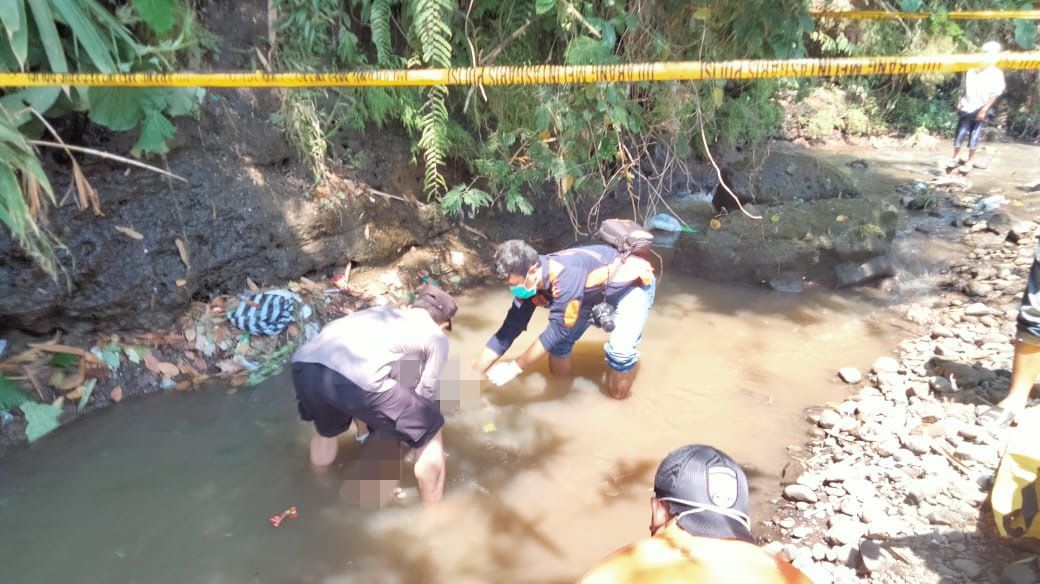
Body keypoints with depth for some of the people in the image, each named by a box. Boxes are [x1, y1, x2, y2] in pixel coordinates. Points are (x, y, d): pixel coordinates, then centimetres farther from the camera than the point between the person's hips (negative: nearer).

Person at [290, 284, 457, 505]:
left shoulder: (382, 312, 39)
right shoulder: (436, 337, 23)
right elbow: (426, 393, 27)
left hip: (303, 364, 7)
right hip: (353, 377, -7)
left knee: (326, 429, 40)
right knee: (430, 432, 17)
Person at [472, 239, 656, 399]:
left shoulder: (566, 276, -41)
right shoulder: (529, 283, -18)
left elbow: (558, 330, -36)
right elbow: (509, 329, -12)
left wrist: (514, 367, -29)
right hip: (596, 292, 7)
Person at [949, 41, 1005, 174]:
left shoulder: (997, 74, -5)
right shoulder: (973, 71, 6)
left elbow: (994, 94, -9)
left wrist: (984, 110, -16)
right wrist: (961, 100, 4)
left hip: (981, 109, -3)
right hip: (967, 107, 3)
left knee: (974, 135, 0)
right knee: (960, 132, 3)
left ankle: (970, 161, 8)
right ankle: (956, 158, 13)